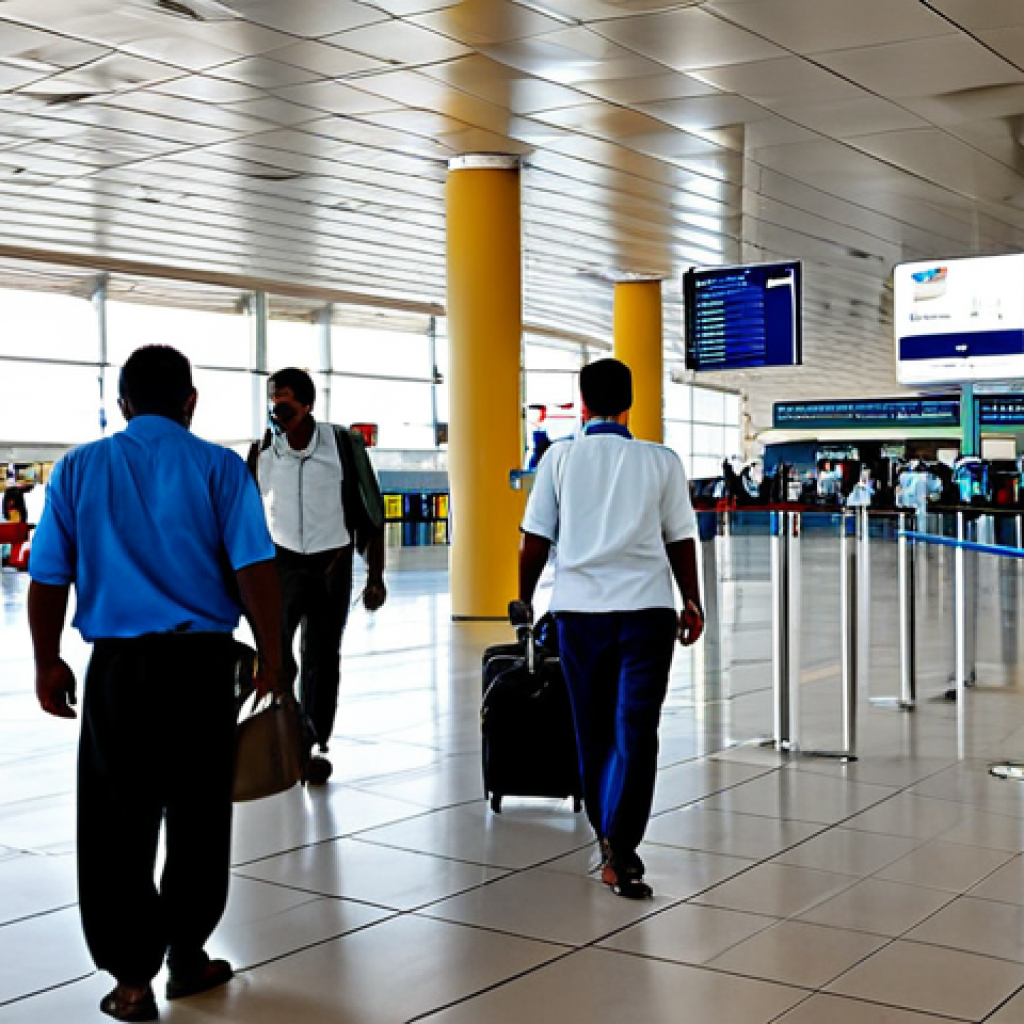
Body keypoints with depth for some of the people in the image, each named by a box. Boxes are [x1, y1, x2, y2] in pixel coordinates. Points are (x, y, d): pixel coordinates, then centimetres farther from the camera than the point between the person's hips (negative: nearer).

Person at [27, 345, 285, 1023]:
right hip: (203, 661, 0)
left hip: (118, 666, 1)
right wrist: (271, 657, 1)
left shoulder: (79, 469, 4)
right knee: (198, 816, 13)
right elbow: (255, 571, -8)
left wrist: (48, 664, 13)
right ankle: (187, 957, 25)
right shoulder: (219, 467, -1)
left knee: (118, 823, 9)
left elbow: (47, 579, 3)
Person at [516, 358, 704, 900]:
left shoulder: (560, 458, 3)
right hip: (646, 606, -1)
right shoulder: (662, 461, 4)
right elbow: (681, 541, 7)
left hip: (578, 606, 1)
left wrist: (524, 600, 17)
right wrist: (692, 604, 21)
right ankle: (620, 849, -13)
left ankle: (604, 836, 24)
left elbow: (534, 543, 2)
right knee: (635, 729, -2)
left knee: (593, 730, 14)